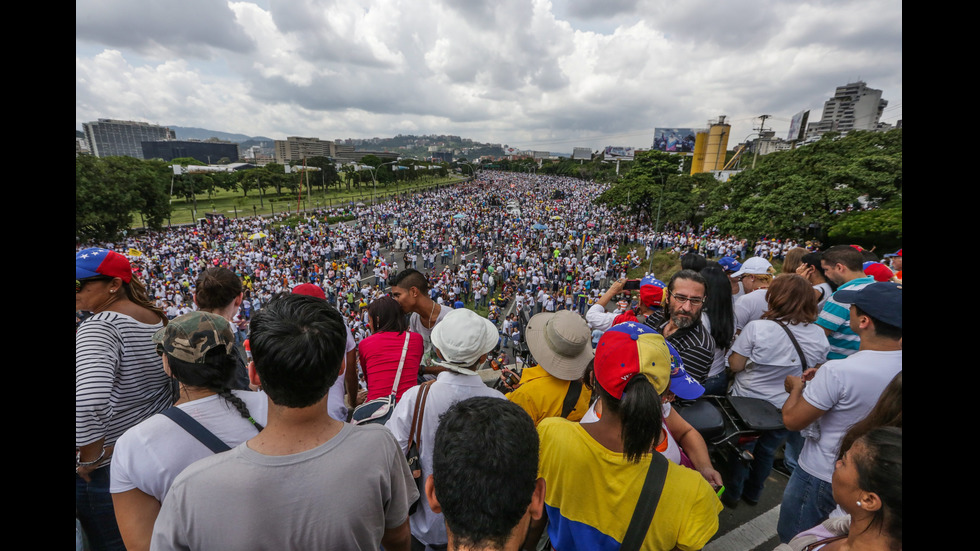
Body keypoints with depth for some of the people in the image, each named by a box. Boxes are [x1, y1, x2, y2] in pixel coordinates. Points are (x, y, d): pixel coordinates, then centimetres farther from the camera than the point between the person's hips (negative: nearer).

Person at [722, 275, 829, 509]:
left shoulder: (757, 327, -25)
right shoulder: (819, 336, -9)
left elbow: (735, 365, -19)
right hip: (786, 408, 4)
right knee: (767, 452, 23)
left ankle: (732, 493, 35)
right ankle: (753, 492, 42)